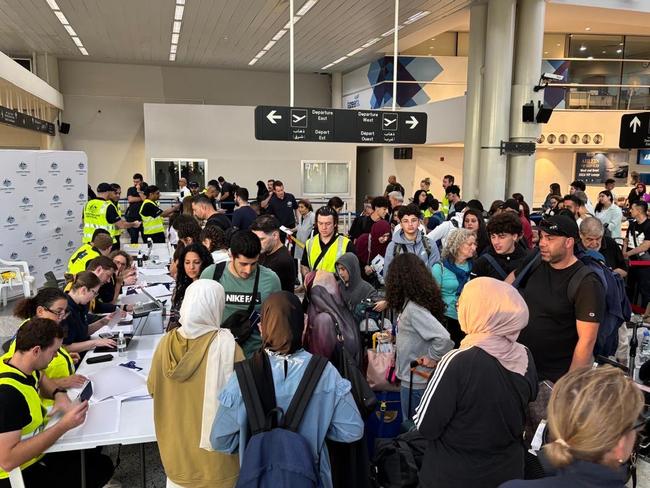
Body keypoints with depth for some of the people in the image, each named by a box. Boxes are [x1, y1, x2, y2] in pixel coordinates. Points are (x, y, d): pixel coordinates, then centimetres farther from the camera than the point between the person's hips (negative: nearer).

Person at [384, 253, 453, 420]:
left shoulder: (413, 308, -25)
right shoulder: (413, 302, 2)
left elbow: (443, 337, -33)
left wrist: (433, 358, -19)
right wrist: (397, 338, 17)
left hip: (415, 380, -9)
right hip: (415, 377, 9)